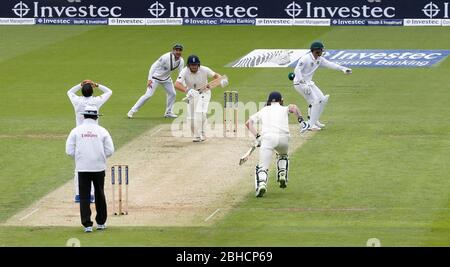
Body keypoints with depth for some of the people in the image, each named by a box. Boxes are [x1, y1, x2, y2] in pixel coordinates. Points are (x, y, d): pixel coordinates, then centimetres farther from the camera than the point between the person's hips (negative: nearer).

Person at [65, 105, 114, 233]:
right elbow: (110, 150, -2)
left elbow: (69, 150, -3)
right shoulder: (102, 131, -1)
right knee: (99, 195, 15)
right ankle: (101, 222, 23)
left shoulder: (76, 131, -1)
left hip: (82, 168, -1)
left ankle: (87, 224, -5)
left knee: (84, 196, 2)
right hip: (99, 167, 1)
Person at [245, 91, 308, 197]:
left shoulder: (263, 110, 29)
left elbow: (248, 122, 17)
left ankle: (261, 183, -31)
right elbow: (293, 107, 1)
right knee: (283, 156, 34)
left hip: (267, 137, -1)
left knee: (263, 167, -3)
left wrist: (257, 136, 10)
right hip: (283, 137, 1)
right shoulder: (284, 109, 26)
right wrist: (301, 120, -4)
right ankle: (283, 175, 13)